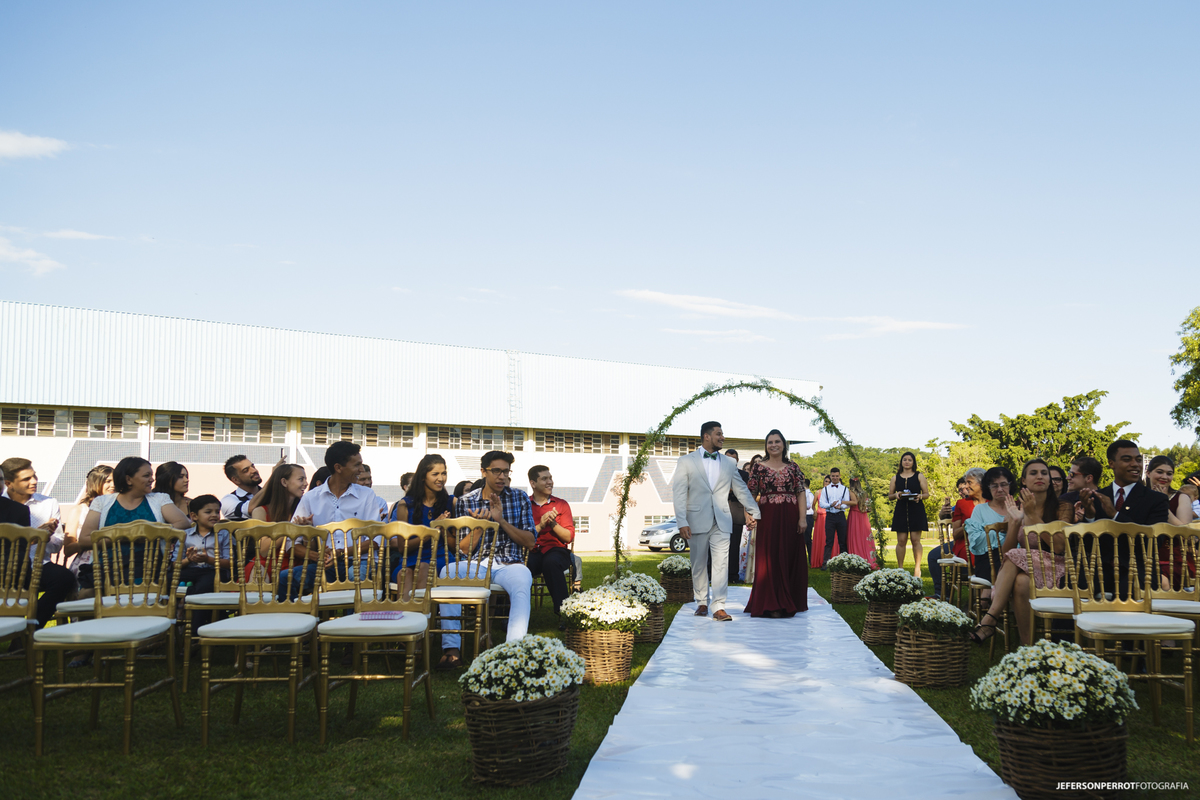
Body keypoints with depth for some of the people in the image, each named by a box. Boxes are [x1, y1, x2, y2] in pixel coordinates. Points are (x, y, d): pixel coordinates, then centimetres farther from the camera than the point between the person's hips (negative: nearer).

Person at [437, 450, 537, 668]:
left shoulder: (519, 498, 11)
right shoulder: (465, 502, 10)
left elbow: (530, 542, 5)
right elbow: (463, 549, 8)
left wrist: (501, 520, -7)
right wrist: (480, 525, -10)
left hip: (509, 564, 0)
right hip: (475, 564, 1)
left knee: (522, 580, -37)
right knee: (447, 572, -32)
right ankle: (451, 649, -29)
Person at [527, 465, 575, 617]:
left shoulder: (561, 504, 13)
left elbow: (569, 537, 6)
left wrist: (553, 523, -10)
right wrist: (540, 525, -13)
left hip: (555, 550, 0)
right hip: (531, 552, 0)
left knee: (551, 562, -38)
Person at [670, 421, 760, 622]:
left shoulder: (729, 464, 12)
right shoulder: (686, 462, 3)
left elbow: (742, 490, 17)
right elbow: (678, 493, -2)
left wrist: (754, 513, 10)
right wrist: (682, 522, -11)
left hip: (721, 521, 2)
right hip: (697, 520, -1)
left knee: (721, 563, -7)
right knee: (699, 564, 7)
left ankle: (718, 607, -7)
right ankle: (702, 602, 22)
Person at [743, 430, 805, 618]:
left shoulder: (793, 467, 7)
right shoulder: (759, 467, 4)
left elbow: (801, 493, 2)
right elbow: (751, 494, 3)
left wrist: (802, 518, -7)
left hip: (790, 518, 1)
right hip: (768, 517, -1)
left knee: (791, 558, 6)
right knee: (770, 559, -1)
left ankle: (791, 602, 19)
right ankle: (772, 605, 5)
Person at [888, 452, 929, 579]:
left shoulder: (919, 476, 10)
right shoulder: (895, 478, 14)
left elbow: (927, 494, 7)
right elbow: (889, 496, 14)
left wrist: (920, 496, -15)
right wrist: (896, 495, -8)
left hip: (916, 510, -1)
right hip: (901, 510, 1)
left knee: (915, 539, -5)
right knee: (901, 540, -2)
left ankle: (917, 569, 1)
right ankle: (900, 568, 6)